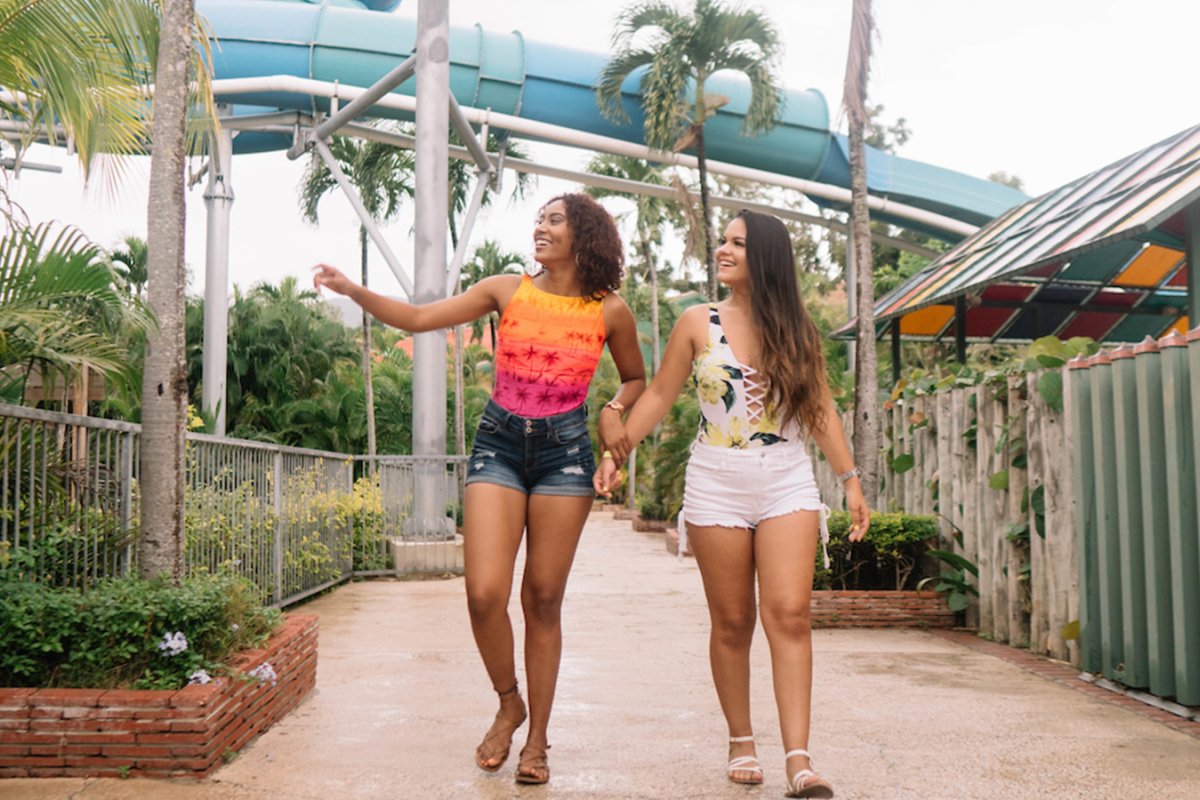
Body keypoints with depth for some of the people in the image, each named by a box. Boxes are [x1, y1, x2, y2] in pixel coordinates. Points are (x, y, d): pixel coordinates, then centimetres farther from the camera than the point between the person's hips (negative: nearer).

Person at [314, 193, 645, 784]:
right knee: (484, 592, -11)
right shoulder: (507, 291, 5)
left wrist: (613, 412, -1)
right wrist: (352, 290, -10)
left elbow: (635, 378, 19)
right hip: (498, 445, 1)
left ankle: (537, 738, 18)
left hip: (564, 453, 0)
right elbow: (417, 318, 1)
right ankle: (508, 703, 17)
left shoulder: (610, 311, 4)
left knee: (543, 599, 3)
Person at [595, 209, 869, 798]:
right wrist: (615, 452, -2)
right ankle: (741, 743, 21)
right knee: (732, 622, 5)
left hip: (787, 484, 1)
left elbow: (820, 409, 11)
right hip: (717, 486, 0)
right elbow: (659, 396, 6)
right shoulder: (698, 324, 3)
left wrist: (850, 479, 8)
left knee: (789, 615, -10)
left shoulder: (796, 331, 6)